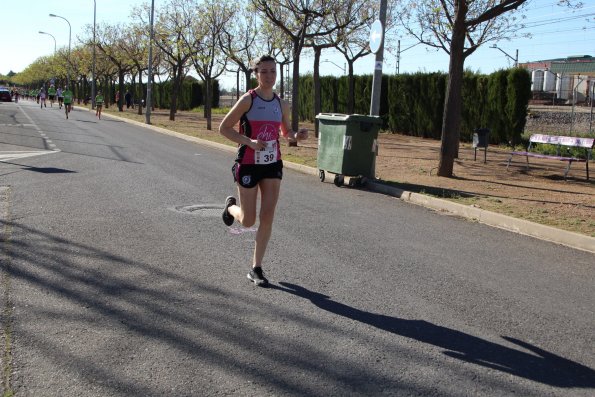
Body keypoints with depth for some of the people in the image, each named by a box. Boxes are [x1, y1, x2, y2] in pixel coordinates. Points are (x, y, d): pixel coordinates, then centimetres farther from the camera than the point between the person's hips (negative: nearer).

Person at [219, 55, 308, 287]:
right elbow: (224, 128, -9)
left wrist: (296, 136, -5)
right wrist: (249, 142, -23)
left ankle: (256, 269, 11)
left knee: (267, 218, -2)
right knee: (248, 221, 4)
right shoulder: (247, 100, -10)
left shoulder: (281, 104, 5)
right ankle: (231, 206, 41)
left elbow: (286, 132, 19)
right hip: (249, 165, -4)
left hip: (273, 165, 4)